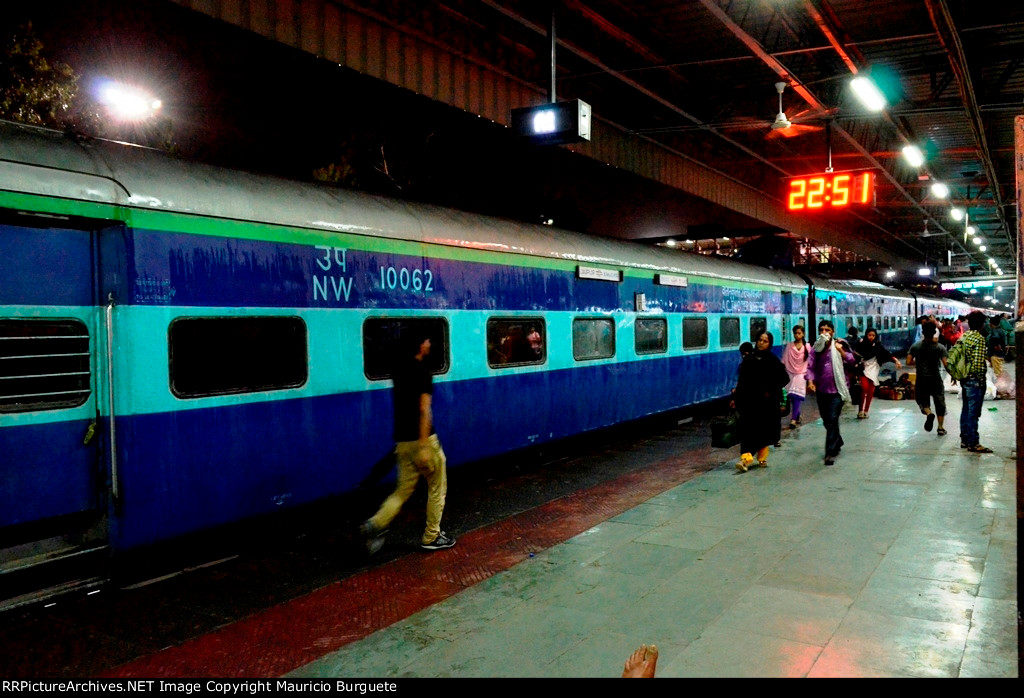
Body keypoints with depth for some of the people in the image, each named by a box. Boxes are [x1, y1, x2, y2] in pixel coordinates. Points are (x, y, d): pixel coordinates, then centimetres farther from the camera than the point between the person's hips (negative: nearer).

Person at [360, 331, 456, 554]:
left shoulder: (400, 368, 10)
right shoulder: (422, 370, -13)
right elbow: (424, 409, -19)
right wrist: (424, 447, -21)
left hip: (402, 440, 7)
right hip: (421, 438, -7)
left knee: (404, 488, 14)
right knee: (437, 487, 10)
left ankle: (375, 525, -4)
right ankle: (432, 537, 17)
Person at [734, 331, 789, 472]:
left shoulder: (773, 361, -2)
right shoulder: (748, 359, 6)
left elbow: (784, 378, -3)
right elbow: (742, 381, 8)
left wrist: (771, 391, -7)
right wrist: (737, 398, 6)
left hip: (766, 402, -2)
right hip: (749, 400, 2)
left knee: (764, 430, 7)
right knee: (747, 430, -7)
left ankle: (762, 458, 22)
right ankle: (746, 458, -14)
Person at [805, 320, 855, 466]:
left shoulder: (839, 345, 0)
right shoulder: (815, 349, 5)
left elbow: (850, 361, -11)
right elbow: (810, 367, -3)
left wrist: (840, 350, -23)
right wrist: (810, 381, -19)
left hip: (836, 389, -4)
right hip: (821, 390, 4)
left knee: (833, 419, -13)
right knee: (826, 421, 14)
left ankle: (830, 452, -11)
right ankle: (838, 443, 37)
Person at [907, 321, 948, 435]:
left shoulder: (915, 347, -3)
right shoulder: (940, 347, -7)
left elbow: (908, 362, -6)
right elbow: (946, 364, -13)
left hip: (921, 380, 1)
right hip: (936, 379, 0)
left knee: (922, 400, 15)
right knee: (940, 403, 13)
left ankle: (929, 413, -18)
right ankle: (941, 427, 14)